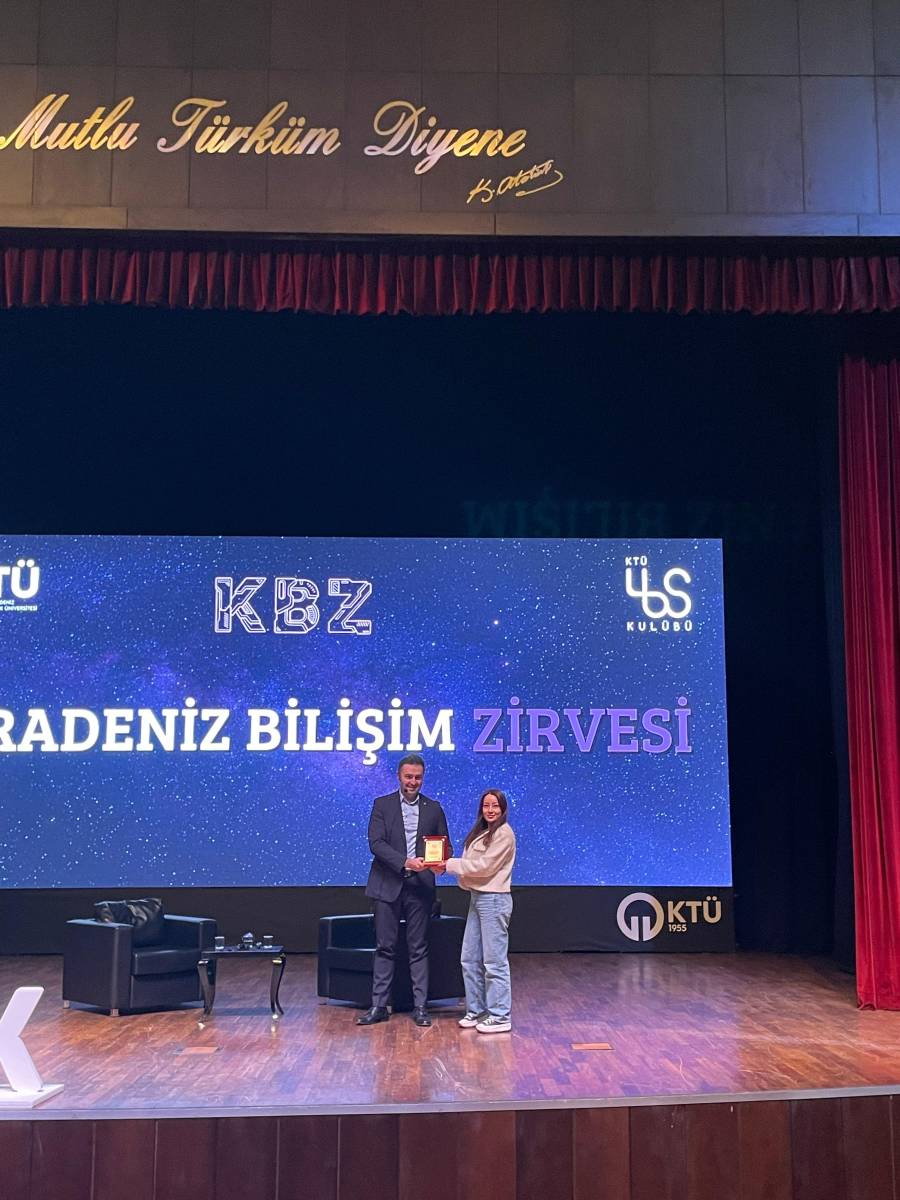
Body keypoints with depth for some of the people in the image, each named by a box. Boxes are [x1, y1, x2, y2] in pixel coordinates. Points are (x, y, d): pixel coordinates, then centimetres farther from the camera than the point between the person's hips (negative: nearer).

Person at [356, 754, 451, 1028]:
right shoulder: (382, 805, 2)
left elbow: (445, 845, 9)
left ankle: (420, 1007, 11)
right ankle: (379, 1006, 11)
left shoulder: (434, 808, 8)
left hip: (420, 887, 1)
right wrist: (405, 862, -21)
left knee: (419, 949, 5)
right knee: (385, 947, 4)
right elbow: (376, 843, -9)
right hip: (387, 885, -1)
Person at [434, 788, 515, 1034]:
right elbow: (471, 865, 11)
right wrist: (447, 866, -7)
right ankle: (477, 1011, 22)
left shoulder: (504, 833, -10)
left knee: (494, 961, -4)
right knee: (470, 959, 12)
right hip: (477, 898, 9)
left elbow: (484, 866, -15)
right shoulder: (481, 833, 16)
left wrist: (450, 864, -10)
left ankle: (500, 1017, 3)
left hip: (494, 900, -9)